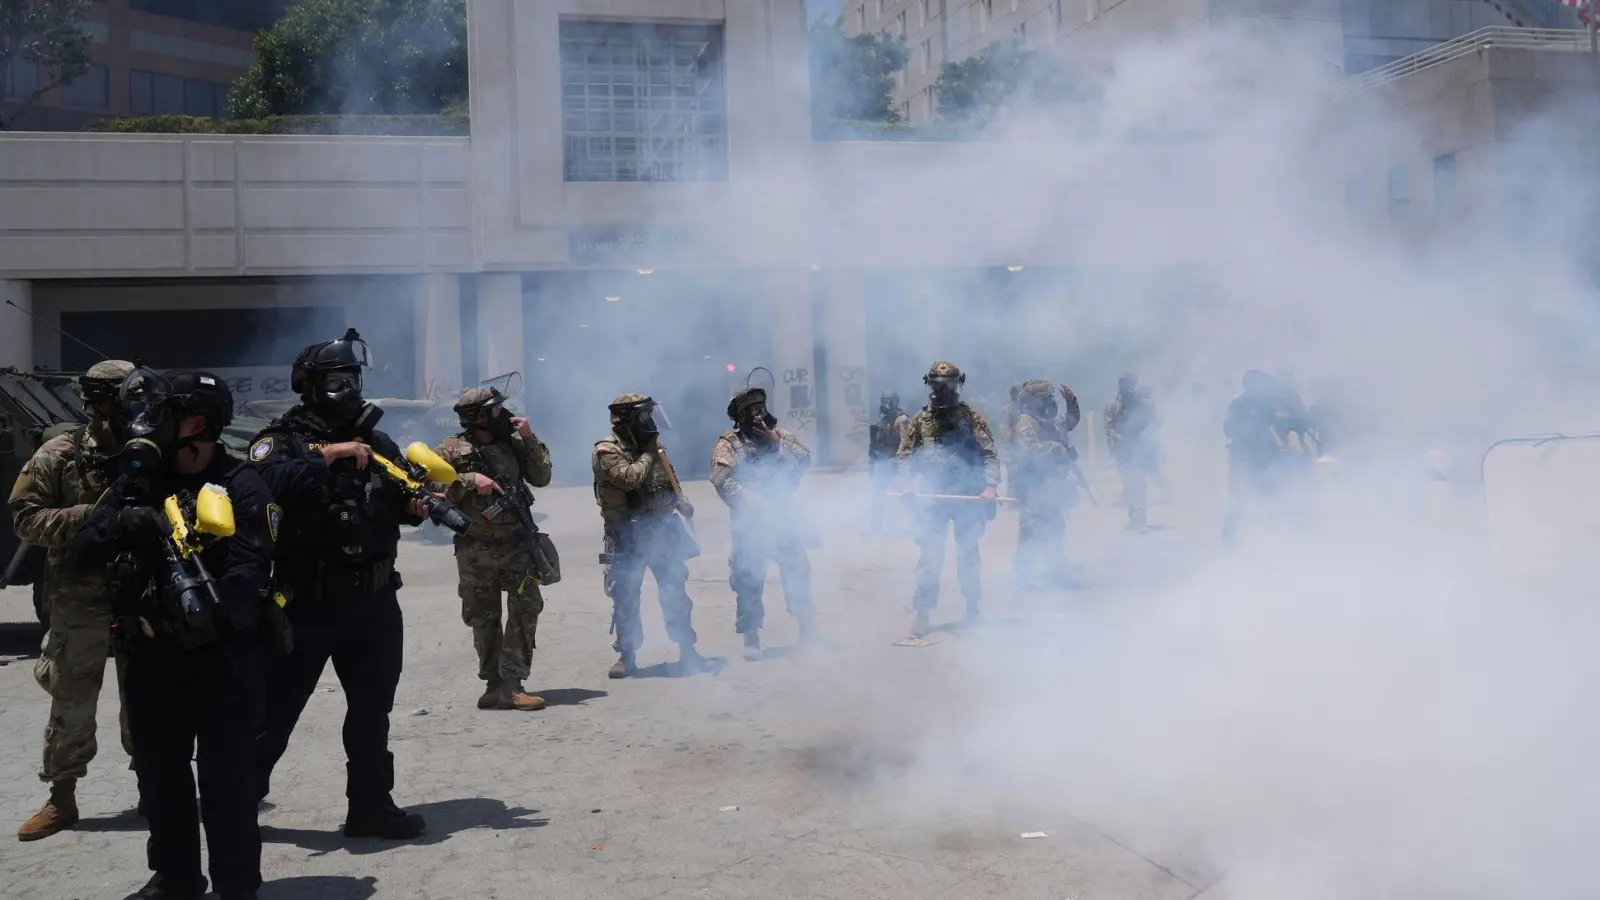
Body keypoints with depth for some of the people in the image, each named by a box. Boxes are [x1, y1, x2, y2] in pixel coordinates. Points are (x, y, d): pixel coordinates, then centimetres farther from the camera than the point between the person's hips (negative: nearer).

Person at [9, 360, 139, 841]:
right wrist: (91, 515, -19)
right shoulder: (61, 455, -4)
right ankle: (61, 798, 18)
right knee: (72, 705, 5)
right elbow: (26, 519, -7)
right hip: (80, 603, -2)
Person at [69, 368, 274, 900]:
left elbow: (251, 567, -16)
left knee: (226, 774, -1)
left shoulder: (239, 485, -8)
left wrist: (211, 608, -30)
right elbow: (82, 554, 2)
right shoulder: (136, 483, 9)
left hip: (223, 654, -6)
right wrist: (120, 524, -17)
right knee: (158, 771, 14)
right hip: (153, 653, 6)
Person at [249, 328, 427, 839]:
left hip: (374, 600, 5)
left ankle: (372, 806, 23)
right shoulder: (281, 440, -6)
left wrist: (420, 504, -11)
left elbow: (403, 500, 10)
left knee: (373, 708, 13)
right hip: (308, 602, -5)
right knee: (276, 707, 5)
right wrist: (328, 454, -26)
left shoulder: (375, 440, 11)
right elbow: (271, 483, -26)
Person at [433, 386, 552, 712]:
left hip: (515, 543, 2)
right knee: (483, 619, 7)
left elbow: (541, 478, 5)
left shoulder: (513, 443, 7)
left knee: (526, 607, -10)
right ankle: (494, 682, 19)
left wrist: (529, 439, -4)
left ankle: (509, 685, -9)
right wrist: (469, 480, -18)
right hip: (475, 550, -2)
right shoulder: (452, 450, -2)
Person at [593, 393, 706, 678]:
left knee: (675, 590, 7)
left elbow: (668, 477, 20)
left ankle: (687, 650, 16)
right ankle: (627, 656, 11)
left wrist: (681, 501, 2)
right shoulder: (607, 450, -11)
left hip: (662, 528, 6)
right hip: (628, 534, -5)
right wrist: (648, 455, -13)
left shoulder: (648, 443, 10)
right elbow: (630, 478, -26)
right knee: (625, 597, 1)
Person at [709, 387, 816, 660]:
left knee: (797, 571, 8)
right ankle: (751, 639, 9)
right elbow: (721, 480, -16)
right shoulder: (729, 443, -3)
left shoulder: (779, 434, 10)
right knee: (749, 580, 0)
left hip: (783, 516, 3)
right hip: (749, 521, -3)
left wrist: (777, 444, -12)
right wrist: (751, 502, -21)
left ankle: (807, 630, 23)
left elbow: (804, 459, -2)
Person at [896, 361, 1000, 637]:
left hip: (968, 495, 0)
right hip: (932, 497, 0)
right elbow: (904, 456, 7)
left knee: (968, 554, 11)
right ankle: (922, 614, -1)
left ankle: (974, 610, 23)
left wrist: (989, 486, -15)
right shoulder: (920, 419, 6)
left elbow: (989, 454, -2)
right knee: (930, 555, -4)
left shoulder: (972, 417, 2)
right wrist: (912, 482, -9)